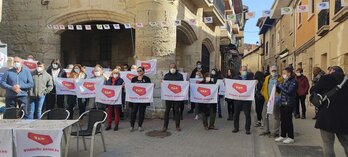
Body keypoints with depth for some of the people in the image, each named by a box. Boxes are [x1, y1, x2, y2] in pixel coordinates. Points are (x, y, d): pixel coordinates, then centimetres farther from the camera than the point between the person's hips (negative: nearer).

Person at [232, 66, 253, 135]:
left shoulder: (250, 78, 5)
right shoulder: (236, 78, 9)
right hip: (237, 98, 2)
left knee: (247, 114, 2)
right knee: (236, 113, 8)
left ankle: (247, 129, 12)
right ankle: (236, 127, 21)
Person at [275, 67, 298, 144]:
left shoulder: (293, 81, -10)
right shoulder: (284, 81, 13)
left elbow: (289, 91, -21)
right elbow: (280, 90, 16)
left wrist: (280, 86, -16)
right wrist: (276, 86, 0)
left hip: (289, 104, -7)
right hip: (283, 103, 7)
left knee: (288, 120, -1)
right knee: (283, 120, 11)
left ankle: (290, 137, 9)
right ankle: (283, 136, 21)